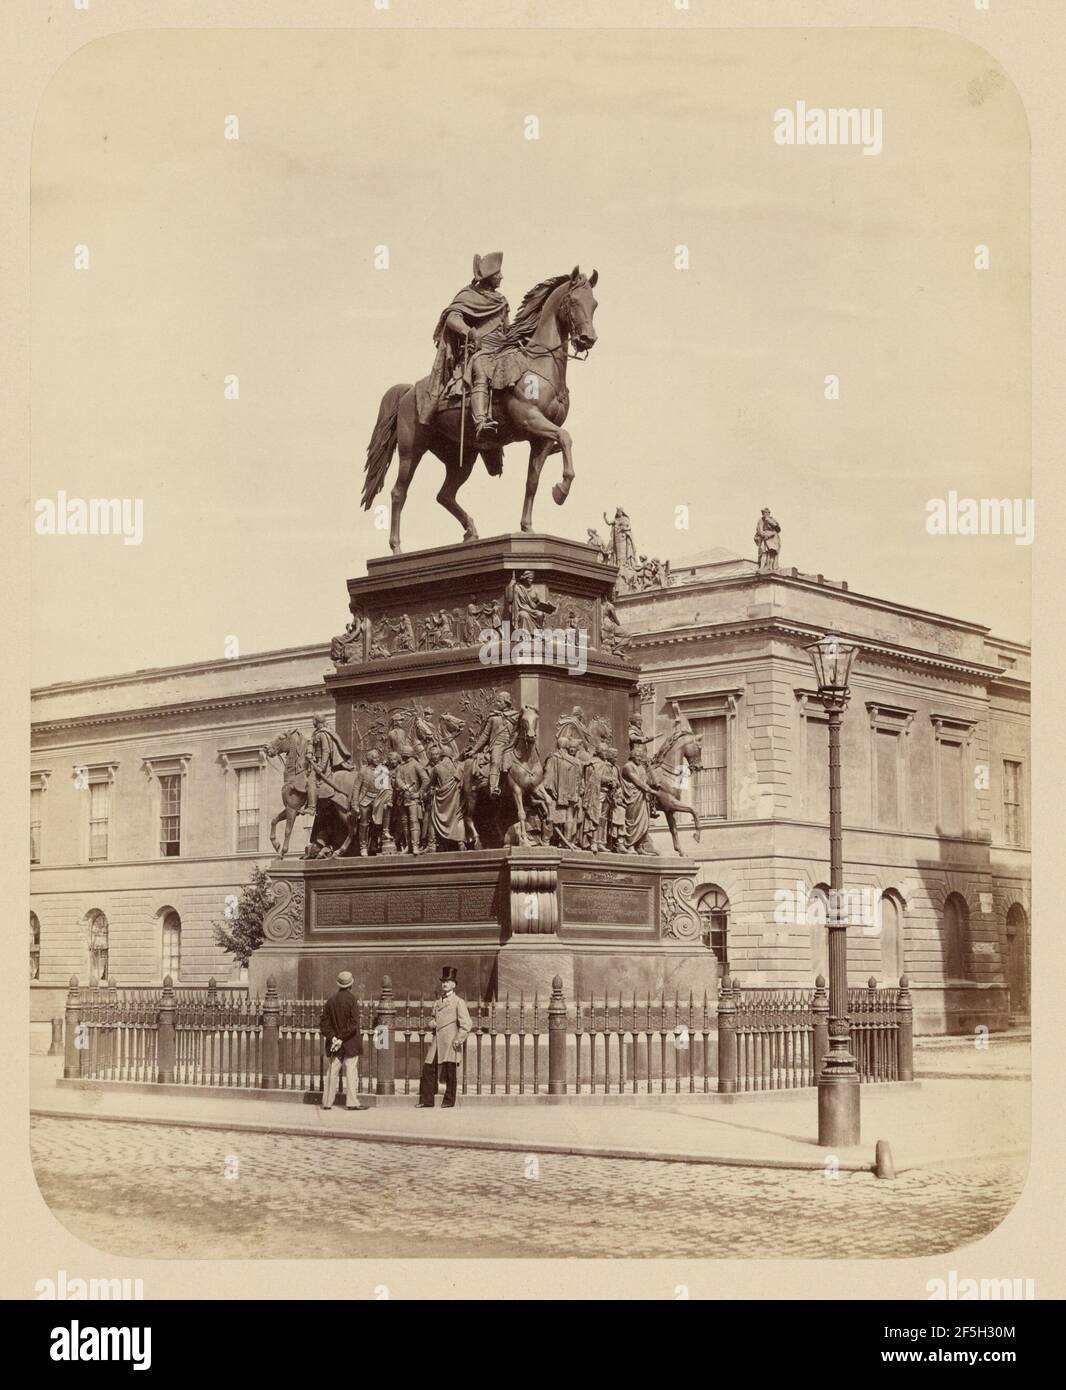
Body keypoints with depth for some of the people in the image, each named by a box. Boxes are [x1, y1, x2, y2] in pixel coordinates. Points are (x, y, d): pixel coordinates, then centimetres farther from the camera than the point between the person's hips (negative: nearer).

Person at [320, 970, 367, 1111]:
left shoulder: (331, 1000, 2)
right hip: (351, 1044, -4)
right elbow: (354, 1023, -17)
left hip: (335, 1043, 4)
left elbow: (323, 1022, 1)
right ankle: (352, 1102, -1)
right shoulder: (351, 999, -12)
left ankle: (327, 1102, 10)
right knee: (351, 1071, 0)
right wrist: (342, 1039, -12)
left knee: (332, 1072, 8)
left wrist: (333, 1037, -4)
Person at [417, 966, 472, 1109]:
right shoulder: (437, 1002, 17)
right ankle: (427, 1101, 5)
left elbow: (466, 1024, -7)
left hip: (450, 1043, -6)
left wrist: (459, 1040, -13)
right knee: (428, 1068, 0)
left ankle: (449, 1101, 8)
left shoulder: (459, 1002, -2)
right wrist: (432, 1025, 6)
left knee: (450, 1072, -2)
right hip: (437, 1042, 6)